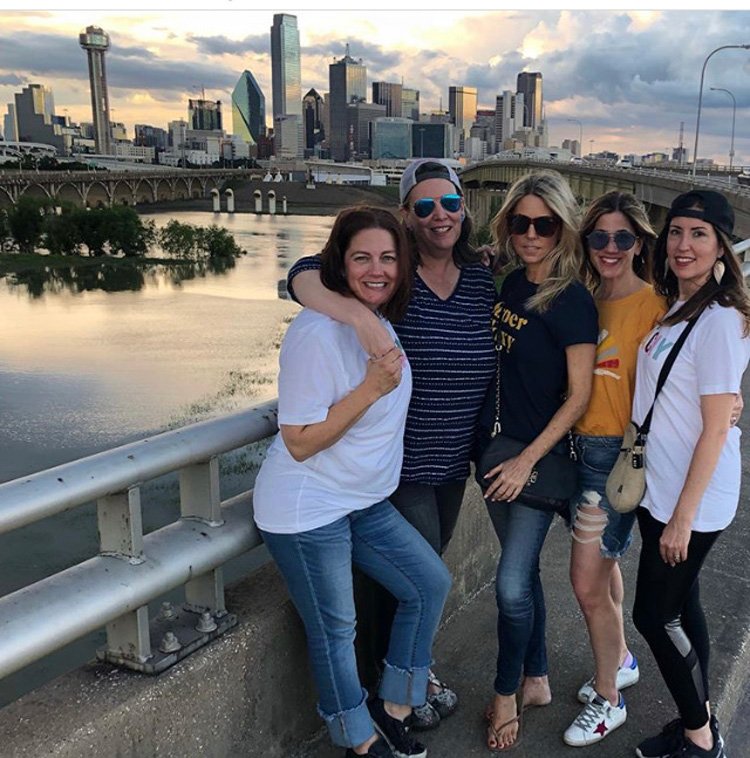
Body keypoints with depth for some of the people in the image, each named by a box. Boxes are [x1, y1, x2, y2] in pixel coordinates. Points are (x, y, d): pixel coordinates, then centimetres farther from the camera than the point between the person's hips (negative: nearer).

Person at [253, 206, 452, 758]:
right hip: (308, 510, -9)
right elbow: (299, 443, -22)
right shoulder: (318, 334, -24)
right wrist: (372, 388, -27)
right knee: (335, 630, 6)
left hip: (367, 503, 9)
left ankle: (393, 709, 30)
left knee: (431, 583, 12)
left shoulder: (382, 323, 4)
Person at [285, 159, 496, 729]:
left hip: (454, 460, 6)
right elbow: (302, 276, -29)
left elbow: (493, 357, 16)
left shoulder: (481, 278, 3)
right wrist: (361, 315, -46)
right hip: (400, 462, -6)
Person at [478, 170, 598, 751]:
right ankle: (536, 681, 35)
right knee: (524, 572, 18)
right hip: (496, 445, 6)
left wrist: (527, 461, -15)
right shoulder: (509, 284, 3)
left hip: (539, 458, -6)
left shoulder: (573, 301, -14)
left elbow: (578, 396, -14)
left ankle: (506, 694, 22)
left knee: (512, 583, -2)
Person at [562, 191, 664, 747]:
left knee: (588, 582, -1)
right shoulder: (588, 300, 7)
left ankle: (608, 701, 20)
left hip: (617, 451, -7)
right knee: (604, 564, 22)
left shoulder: (652, 305, -12)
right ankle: (621, 661, 44)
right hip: (581, 445, 7)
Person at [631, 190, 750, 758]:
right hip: (659, 487, 8)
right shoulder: (673, 308, 6)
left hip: (692, 498, -8)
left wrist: (683, 517, -17)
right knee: (681, 605, 17)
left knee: (655, 614, 3)